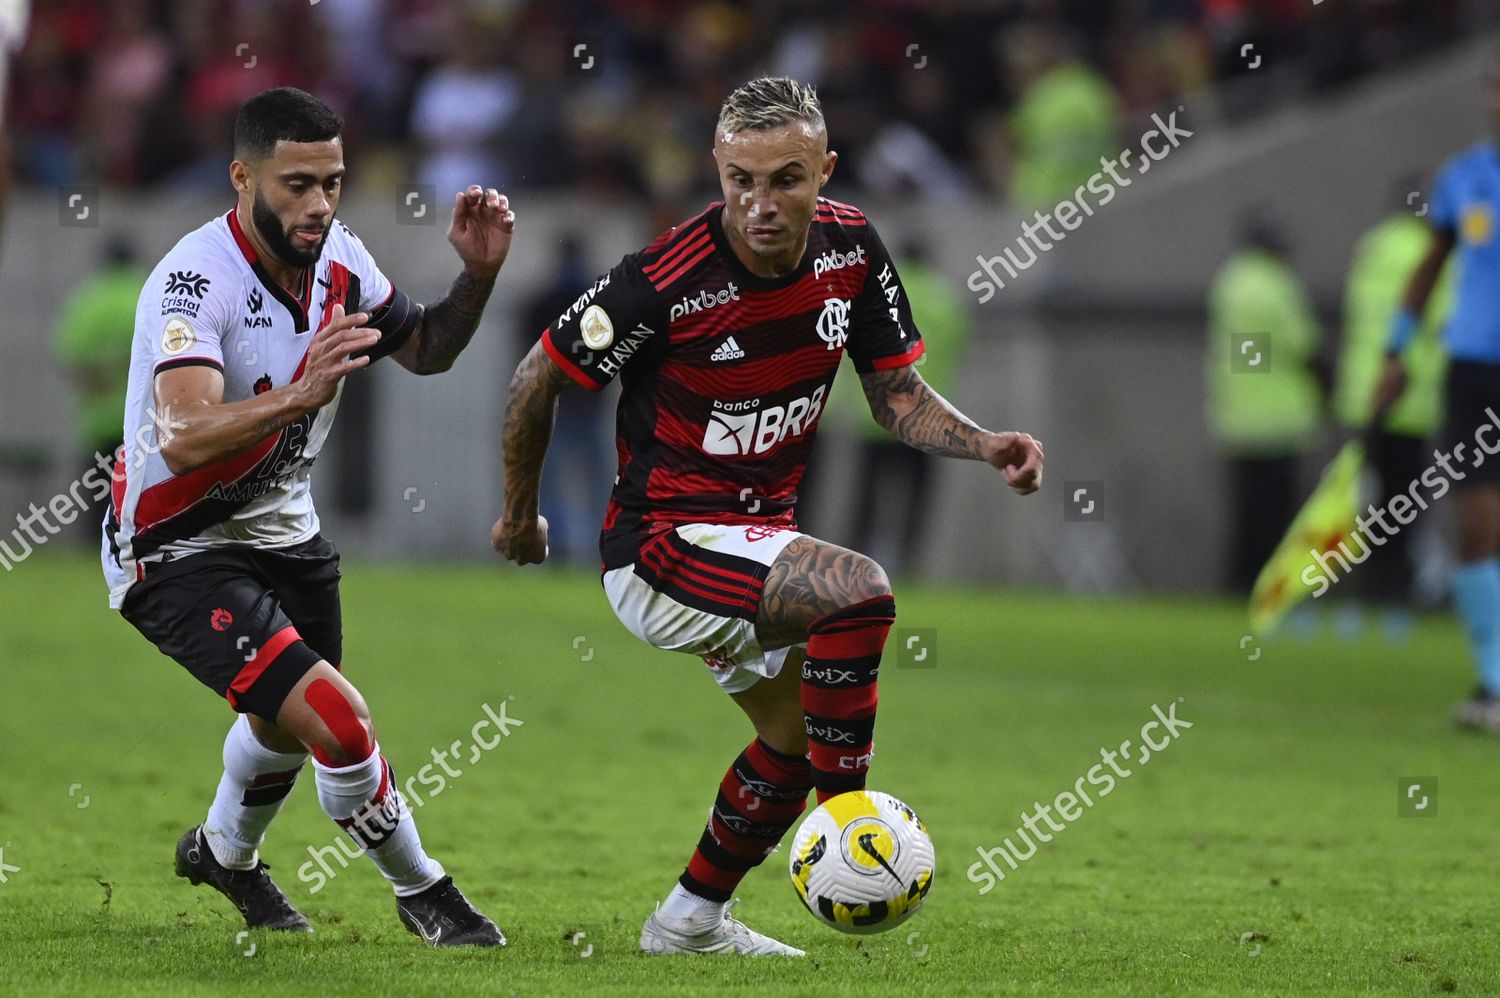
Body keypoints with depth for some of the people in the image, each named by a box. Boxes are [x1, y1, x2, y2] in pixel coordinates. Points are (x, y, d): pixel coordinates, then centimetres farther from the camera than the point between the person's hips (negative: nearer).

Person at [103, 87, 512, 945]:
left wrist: (479, 274, -10)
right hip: (180, 550, -8)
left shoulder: (337, 256, -7)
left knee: (286, 723, 30)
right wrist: (298, 396, -59)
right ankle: (424, 894, 1)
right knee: (337, 721, -22)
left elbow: (425, 349, 9)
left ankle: (223, 854, 60)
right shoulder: (196, 281, -31)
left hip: (282, 527, 8)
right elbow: (183, 438, -44)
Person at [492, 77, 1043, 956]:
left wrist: (987, 446, -16)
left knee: (799, 733, 19)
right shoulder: (667, 281, -25)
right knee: (859, 592, -29)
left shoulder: (852, 249, -8)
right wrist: (520, 515, 2)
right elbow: (540, 380, -12)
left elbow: (897, 394, 3)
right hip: (663, 544, -8)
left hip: (758, 536, 8)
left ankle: (692, 920, 36)